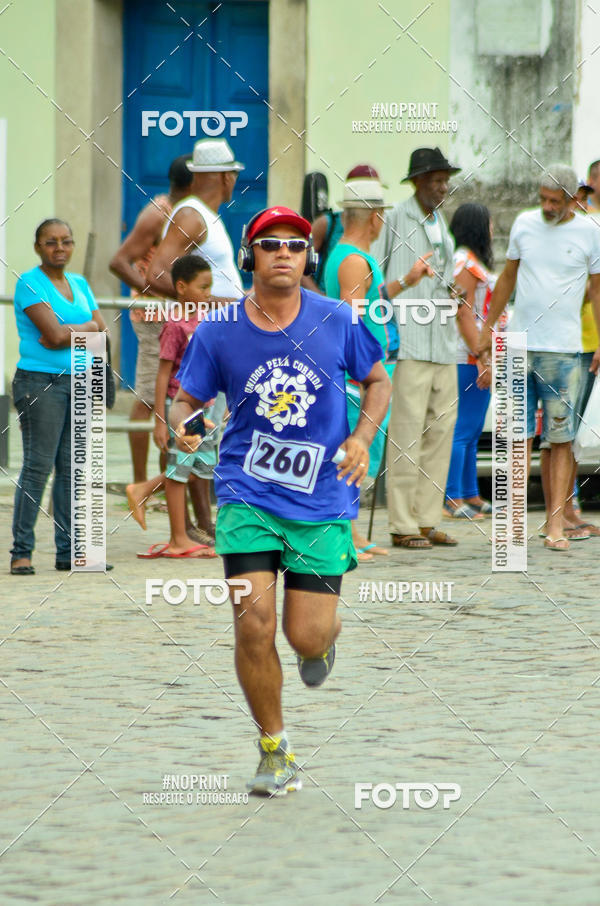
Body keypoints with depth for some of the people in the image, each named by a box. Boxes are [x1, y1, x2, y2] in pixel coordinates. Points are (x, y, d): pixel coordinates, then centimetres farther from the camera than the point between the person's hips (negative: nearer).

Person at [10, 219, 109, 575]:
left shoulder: (80, 284, 15)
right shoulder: (29, 283, -6)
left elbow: (104, 333, 7)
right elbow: (53, 334, -17)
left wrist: (68, 333, -8)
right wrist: (87, 327, -5)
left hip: (79, 384, 6)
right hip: (41, 383, -6)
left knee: (71, 468, 6)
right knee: (38, 466, -8)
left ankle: (68, 551, 9)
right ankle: (22, 552, -5)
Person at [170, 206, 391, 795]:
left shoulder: (337, 321, -2)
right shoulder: (218, 331, -3)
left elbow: (378, 381, 12)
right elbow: (185, 400, 7)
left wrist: (363, 436, -5)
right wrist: (182, 429, -17)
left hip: (322, 499, 0)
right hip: (246, 496, 0)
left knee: (306, 636, -2)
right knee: (254, 624, -13)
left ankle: (325, 635, 39)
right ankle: (273, 748, 8)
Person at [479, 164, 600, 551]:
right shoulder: (524, 224, 8)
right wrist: (488, 326, 19)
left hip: (563, 349, -2)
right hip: (520, 345, 2)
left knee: (561, 439, -2)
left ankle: (556, 524, -2)